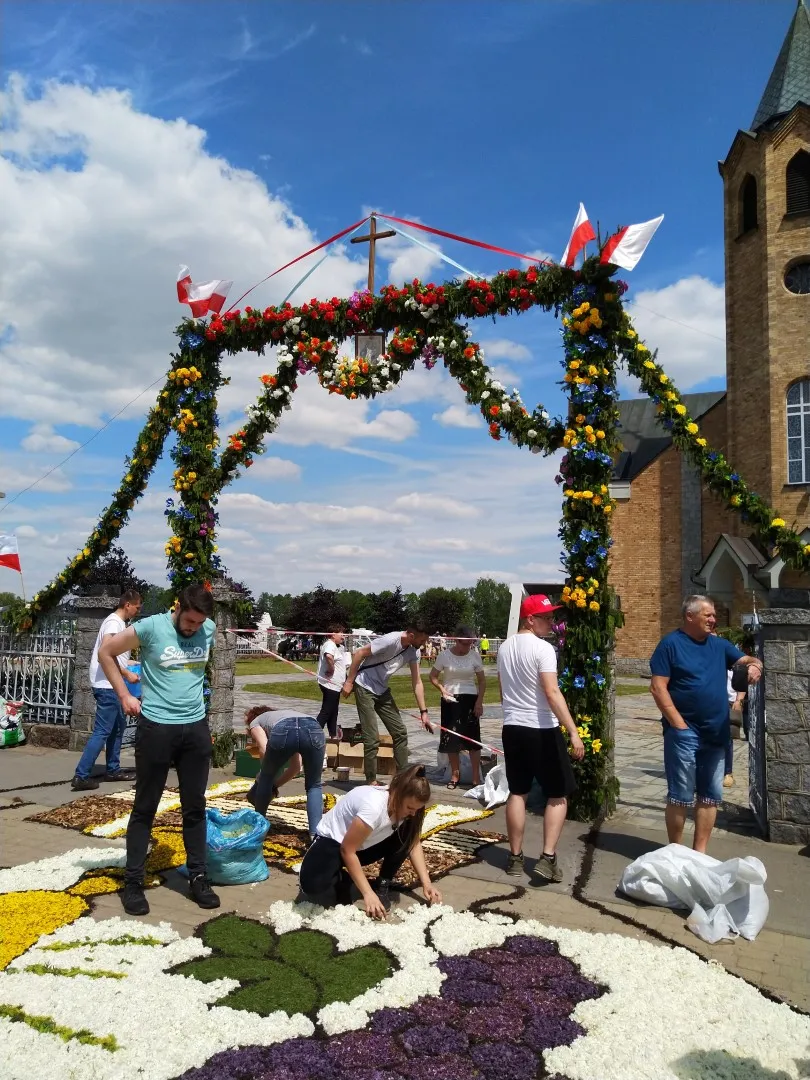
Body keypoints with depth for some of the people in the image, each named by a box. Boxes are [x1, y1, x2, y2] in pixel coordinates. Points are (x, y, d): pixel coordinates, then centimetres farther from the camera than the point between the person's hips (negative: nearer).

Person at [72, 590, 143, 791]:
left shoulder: (119, 623, 15)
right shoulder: (114, 622, -15)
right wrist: (127, 674, -21)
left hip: (113, 685, 11)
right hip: (107, 686, -11)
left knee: (118, 727, 17)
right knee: (102, 731, -8)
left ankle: (113, 769, 25)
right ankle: (81, 776, -5)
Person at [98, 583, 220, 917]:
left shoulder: (209, 629, -1)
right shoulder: (152, 627, -14)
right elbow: (106, 652, -2)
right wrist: (124, 695, -5)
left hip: (196, 727, 4)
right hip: (156, 727, -4)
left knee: (195, 806, 11)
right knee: (145, 807, 7)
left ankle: (198, 877, 23)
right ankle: (133, 881, 19)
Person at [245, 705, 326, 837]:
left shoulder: (255, 722, 36)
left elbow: (265, 751, 14)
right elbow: (296, 767, 38)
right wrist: (276, 785, 47)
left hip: (284, 731, -3)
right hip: (314, 730, 3)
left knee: (266, 777, 27)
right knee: (314, 786, 23)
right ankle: (315, 834, 8)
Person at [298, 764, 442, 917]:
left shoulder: (403, 805, -14)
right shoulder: (374, 806, -37)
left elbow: (414, 843, -5)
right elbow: (347, 850, -29)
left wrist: (426, 883, -16)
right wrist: (368, 893, -29)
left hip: (364, 845, 6)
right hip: (333, 842, -6)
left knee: (407, 834, -18)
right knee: (314, 887, -35)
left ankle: (383, 885, 0)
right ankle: (340, 880, -1)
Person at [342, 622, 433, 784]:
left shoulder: (413, 652, -3)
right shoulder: (390, 640, -26)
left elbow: (417, 682, 1)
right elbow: (358, 654, -21)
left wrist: (424, 711, -3)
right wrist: (349, 682, -18)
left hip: (382, 691, 8)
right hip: (364, 687, -8)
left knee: (400, 732, 5)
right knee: (372, 738, -8)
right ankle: (371, 781, 6)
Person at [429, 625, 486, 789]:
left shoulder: (475, 656, -4)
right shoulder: (444, 655, -7)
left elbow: (482, 680, 4)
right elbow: (433, 676, 2)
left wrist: (479, 701, -5)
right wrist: (442, 689, -16)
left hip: (470, 699, 0)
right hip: (450, 700, 0)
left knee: (473, 737, -1)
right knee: (451, 738, 4)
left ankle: (476, 777, 7)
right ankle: (455, 774, 19)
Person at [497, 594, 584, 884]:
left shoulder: (504, 647, 9)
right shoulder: (542, 648, -15)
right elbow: (552, 693, -23)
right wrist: (573, 732, -22)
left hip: (512, 727, 7)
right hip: (542, 729, -7)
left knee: (517, 793, 13)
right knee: (558, 794, 6)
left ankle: (515, 858, 19)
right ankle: (547, 859, 2)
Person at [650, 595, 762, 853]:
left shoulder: (719, 644, 11)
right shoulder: (671, 643, -7)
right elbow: (658, 687, -12)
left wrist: (754, 666, -11)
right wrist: (679, 724, -15)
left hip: (716, 734, 6)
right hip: (684, 733, -6)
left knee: (711, 796, 11)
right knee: (680, 797, 1)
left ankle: (699, 852, 23)